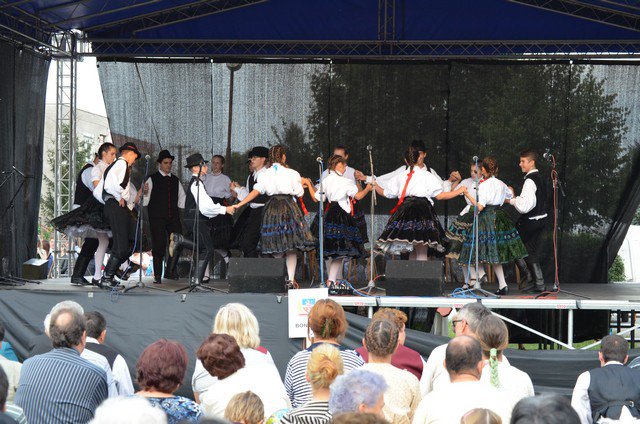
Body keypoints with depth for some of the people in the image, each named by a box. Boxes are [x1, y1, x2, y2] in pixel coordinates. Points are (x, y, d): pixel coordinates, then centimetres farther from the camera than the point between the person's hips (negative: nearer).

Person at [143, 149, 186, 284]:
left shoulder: (175, 180, 17)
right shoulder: (152, 179, 2)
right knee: (158, 246, -5)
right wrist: (145, 193, -23)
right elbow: (146, 201, -3)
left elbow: (181, 198, 22)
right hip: (157, 218, -4)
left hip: (173, 217, 4)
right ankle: (157, 276, 1)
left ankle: (170, 271, 11)